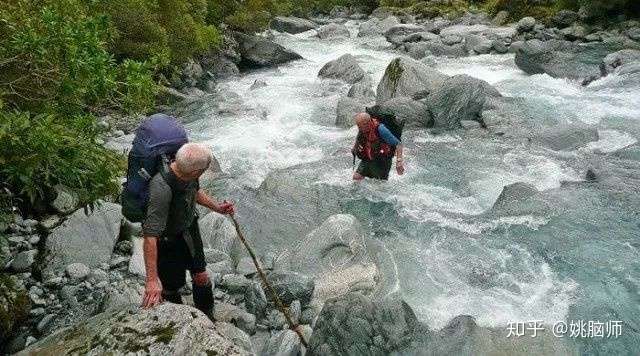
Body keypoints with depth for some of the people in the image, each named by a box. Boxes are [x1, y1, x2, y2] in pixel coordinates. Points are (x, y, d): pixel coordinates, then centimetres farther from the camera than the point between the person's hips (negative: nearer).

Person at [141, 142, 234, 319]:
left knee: (201, 277, 16)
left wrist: (217, 207, 0)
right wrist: (152, 280, -41)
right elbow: (150, 236, -41)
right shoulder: (161, 190, -41)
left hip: (190, 230, 6)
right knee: (171, 288, 13)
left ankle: (208, 319, 41)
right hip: (167, 240, -6)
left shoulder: (187, 174, -17)